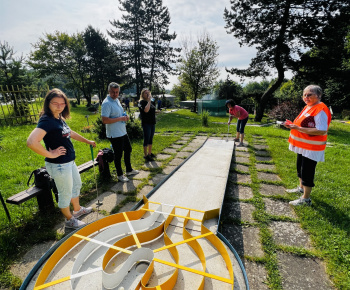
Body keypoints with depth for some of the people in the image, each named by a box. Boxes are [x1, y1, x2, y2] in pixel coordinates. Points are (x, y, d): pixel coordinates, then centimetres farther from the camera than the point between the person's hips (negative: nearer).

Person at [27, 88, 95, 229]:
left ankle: (77, 209, 50)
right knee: (66, 194, 10)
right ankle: (70, 220, 34)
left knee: (77, 185, 26)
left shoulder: (59, 118, 5)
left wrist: (87, 141, 29)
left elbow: (70, 133, 23)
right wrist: (51, 154, -24)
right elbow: (31, 142, -36)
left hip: (69, 162, 10)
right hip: (58, 165, -9)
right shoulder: (47, 120, -23)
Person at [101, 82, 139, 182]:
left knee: (128, 150, 20)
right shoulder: (106, 103, -18)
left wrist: (125, 116, 2)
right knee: (118, 154, 4)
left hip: (123, 132, 10)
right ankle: (120, 175, 22)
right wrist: (120, 118, -23)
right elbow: (104, 120, -26)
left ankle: (129, 170, 38)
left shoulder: (117, 100, 10)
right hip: (115, 134, -9)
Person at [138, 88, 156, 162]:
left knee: (151, 139, 14)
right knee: (146, 139, -2)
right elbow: (146, 110, -26)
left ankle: (150, 153, 25)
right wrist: (149, 101, -20)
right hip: (146, 123, -8)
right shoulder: (142, 102, -10)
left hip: (152, 123, 8)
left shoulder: (150, 102, 14)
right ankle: (145, 155, 8)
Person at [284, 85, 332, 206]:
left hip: (311, 148, -10)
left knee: (307, 173, 0)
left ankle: (305, 199, 13)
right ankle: (301, 188, 43)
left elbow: (322, 131, -28)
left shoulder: (321, 110, -20)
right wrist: (293, 125, 3)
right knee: (300, 168, 23)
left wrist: (298, 128, -31)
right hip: (302, 146, 10)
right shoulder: (308, 107, 9)